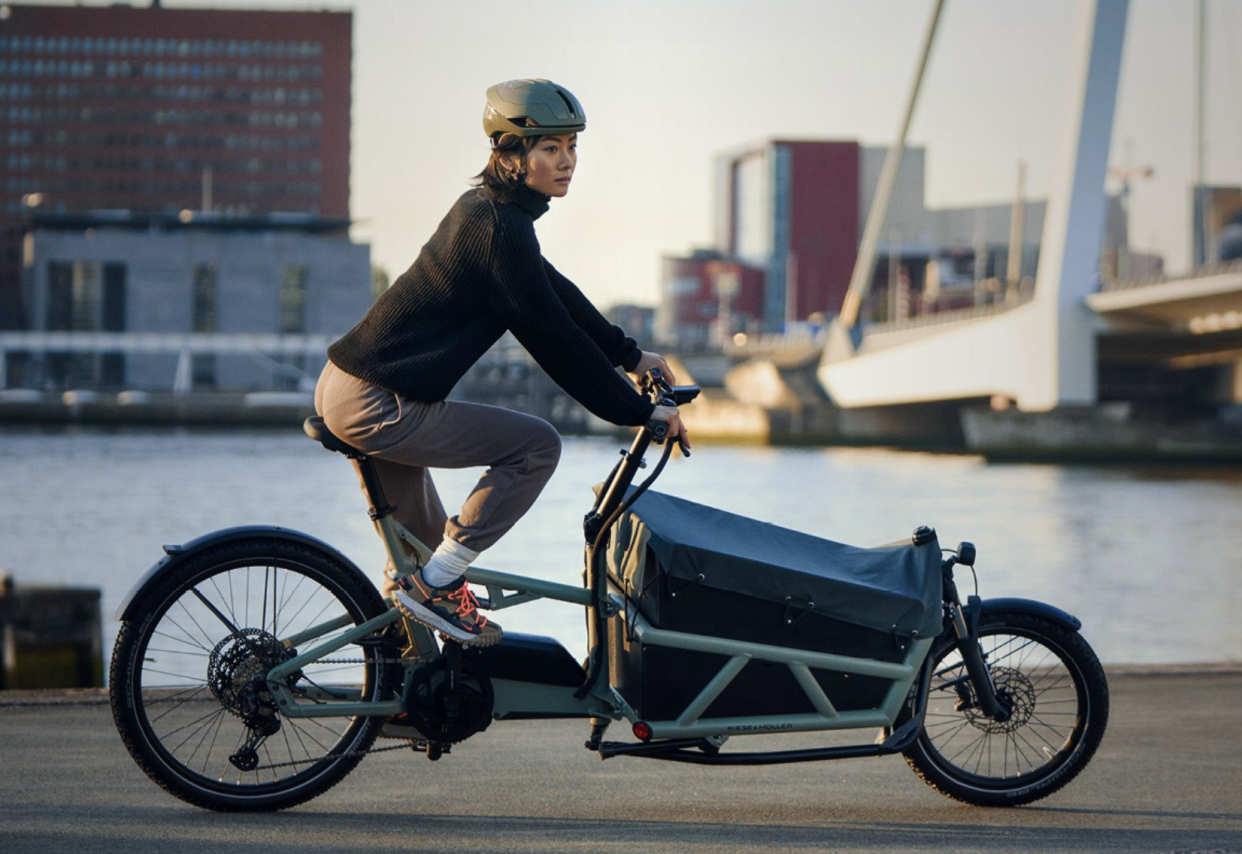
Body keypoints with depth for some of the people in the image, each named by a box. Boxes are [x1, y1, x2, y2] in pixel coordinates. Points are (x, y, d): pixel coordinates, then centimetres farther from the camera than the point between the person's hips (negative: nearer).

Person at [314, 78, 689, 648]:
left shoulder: (483, 206, 14)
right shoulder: (500, 228, -17)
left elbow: (554, 292, 26)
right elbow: (553, 338, -16)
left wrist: (630, 354, 31)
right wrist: (637, 412, -8)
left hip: (343, 385, 10)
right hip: (375, 407, -10)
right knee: (537, 445, -6)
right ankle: (436, 584, -3)